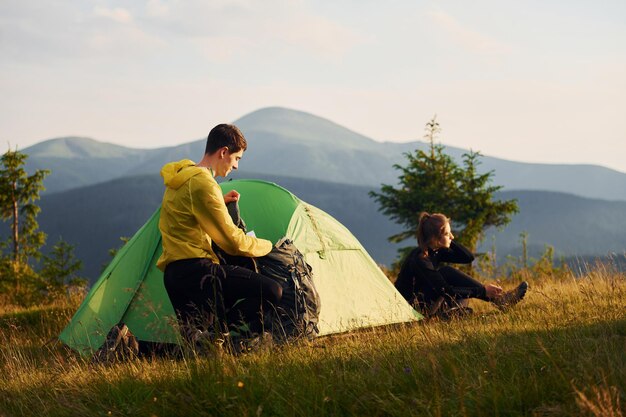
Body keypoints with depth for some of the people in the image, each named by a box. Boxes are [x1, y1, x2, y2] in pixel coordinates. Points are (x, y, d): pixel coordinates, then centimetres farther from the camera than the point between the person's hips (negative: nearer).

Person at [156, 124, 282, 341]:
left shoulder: (180, 177, 19)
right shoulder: (202, 183, -12)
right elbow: (232, 241, -10)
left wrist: (220, 202, 23)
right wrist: (267, 246, 8)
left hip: (172, 274, 10)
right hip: (196, 270, -10)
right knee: (272, 292, -15)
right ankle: (217, 331, -18)